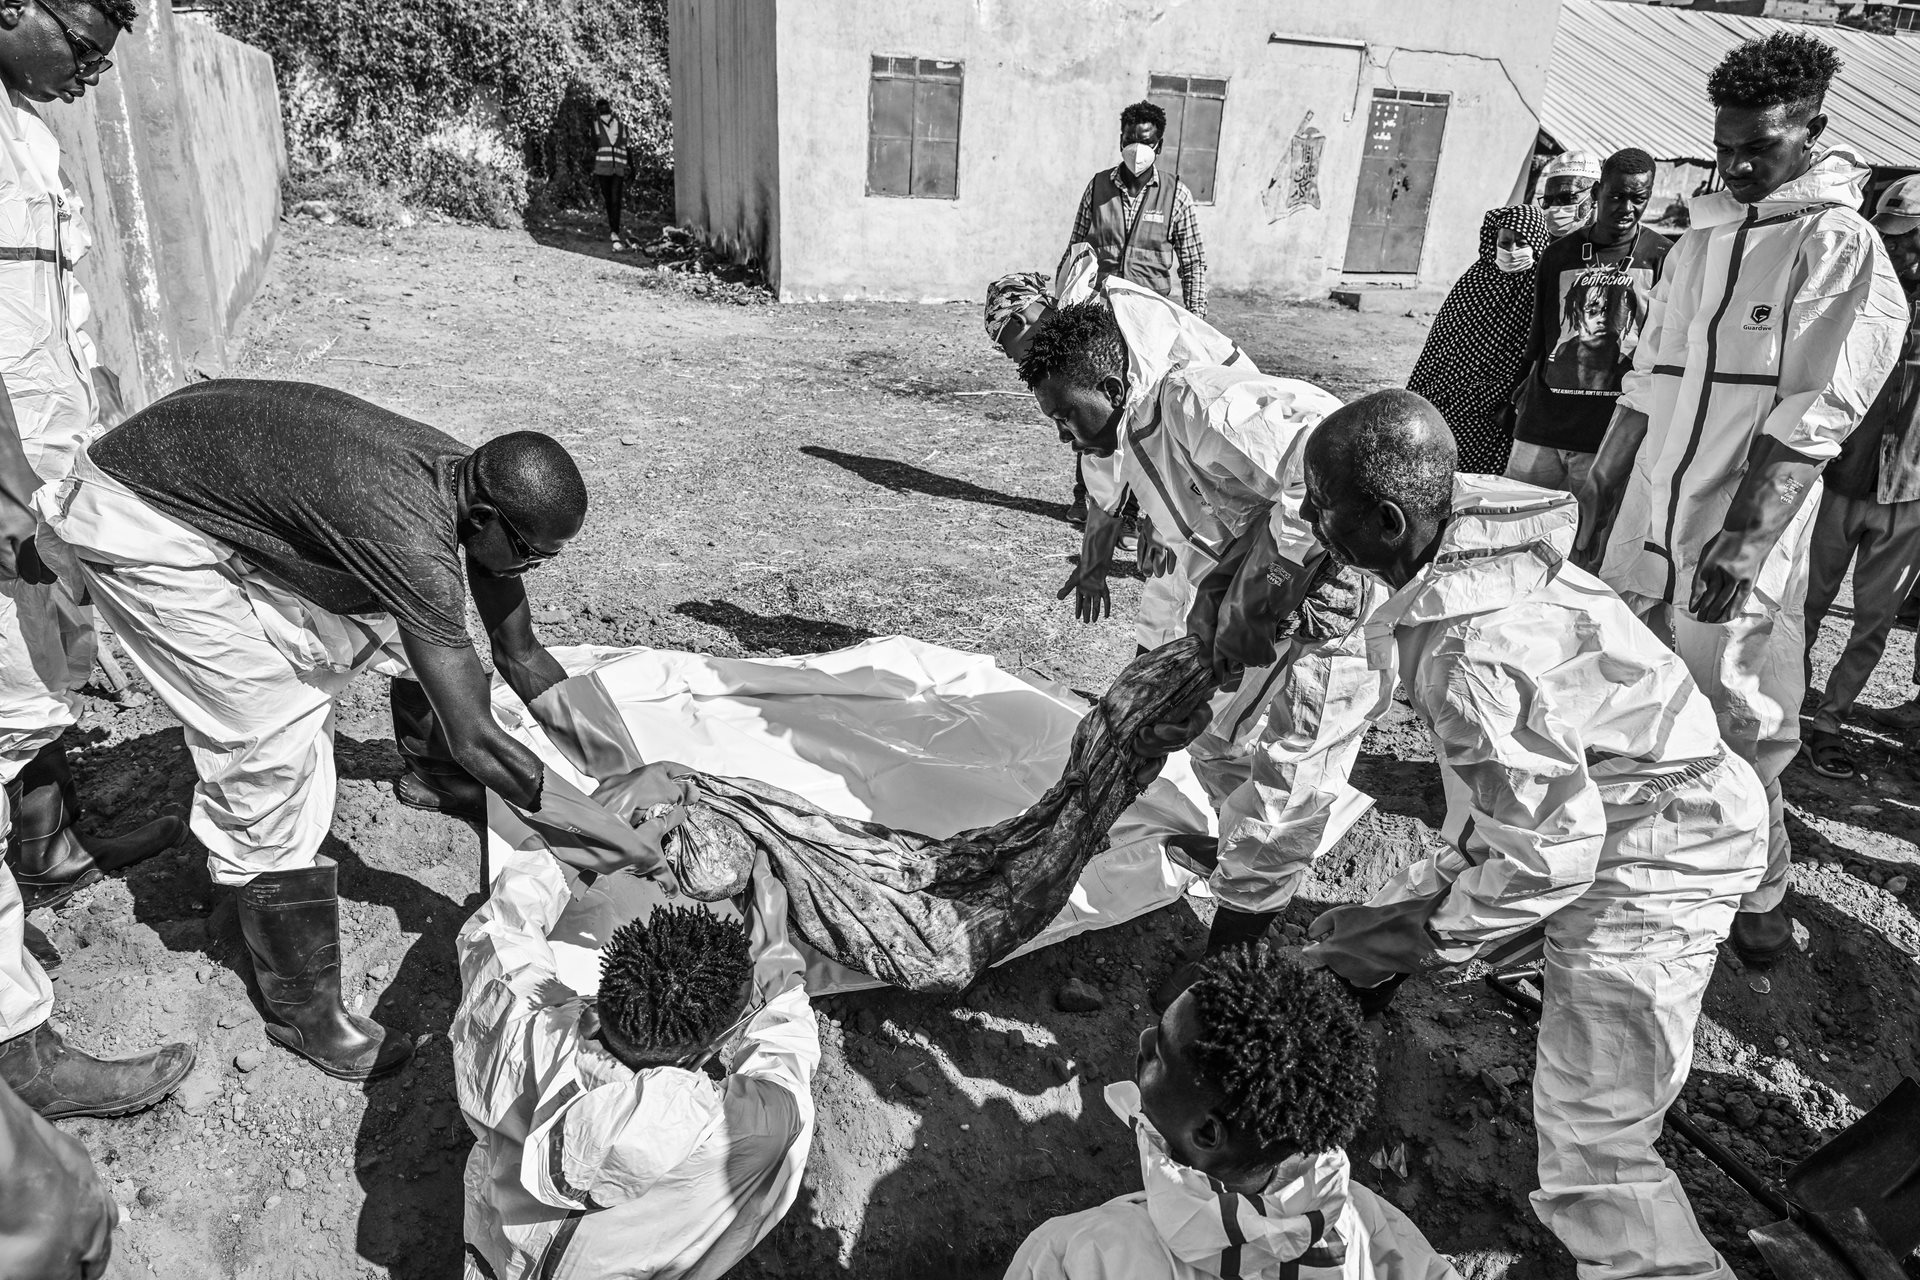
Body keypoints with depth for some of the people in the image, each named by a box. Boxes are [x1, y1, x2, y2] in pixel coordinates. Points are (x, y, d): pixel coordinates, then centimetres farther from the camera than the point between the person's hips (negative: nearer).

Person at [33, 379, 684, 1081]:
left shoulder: (472, 479, -10)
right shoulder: (411, 537, -35)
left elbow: (521, 656, 1)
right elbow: (476, 741, -35)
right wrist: (621, 841, -28)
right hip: (138, 522, -9)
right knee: (276, 738, -10)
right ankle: (302, 1007, 2)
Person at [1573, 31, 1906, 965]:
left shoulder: (1841, 248, -5)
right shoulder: (1701, 238, 12)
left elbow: (1810, 421, -13)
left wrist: (1744, 540, -22)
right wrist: (1594, 510, 14)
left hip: (1738, 544, -5)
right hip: (1641, 530, 5)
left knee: (1738, 731, 1)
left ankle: (1759, 893, 20)